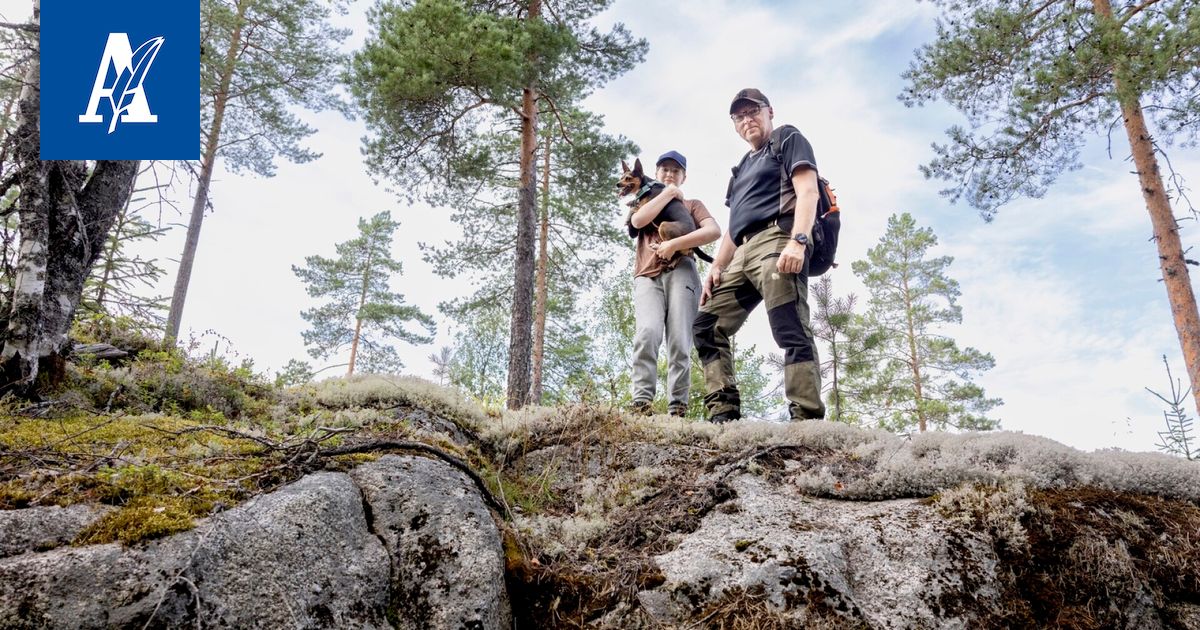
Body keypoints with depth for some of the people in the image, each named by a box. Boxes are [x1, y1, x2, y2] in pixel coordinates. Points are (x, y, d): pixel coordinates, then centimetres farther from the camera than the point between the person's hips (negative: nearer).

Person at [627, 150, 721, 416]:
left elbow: (714, 231, 2)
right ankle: (641, 403, -29)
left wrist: (674, 244, -8)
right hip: (647, 277, 1)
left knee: (679, 342, -14)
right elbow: (638, 221, 3)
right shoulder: (646, 202, 31)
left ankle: (677, 409, -15)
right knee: (648, 332, -25)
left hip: (680, 272, 0)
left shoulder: (692, 205, 25)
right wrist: (668, 193, 9)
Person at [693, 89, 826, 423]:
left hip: (777, 240, -9)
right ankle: (723, 412, -2)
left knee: (791, 333, -19)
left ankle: (808, 420, -24)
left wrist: (798, 241, -22)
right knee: (707, 326, 2)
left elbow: (808, 191, -6)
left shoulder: (789, 141, 12)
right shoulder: (742, 168, 34)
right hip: (743, 253, 9)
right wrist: (716, 267, 15)